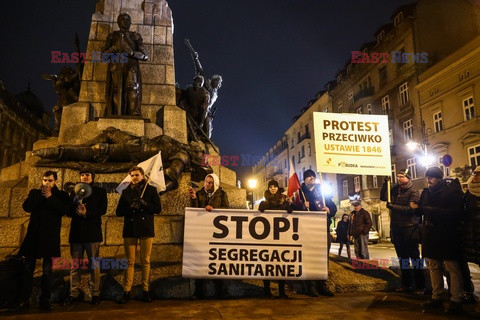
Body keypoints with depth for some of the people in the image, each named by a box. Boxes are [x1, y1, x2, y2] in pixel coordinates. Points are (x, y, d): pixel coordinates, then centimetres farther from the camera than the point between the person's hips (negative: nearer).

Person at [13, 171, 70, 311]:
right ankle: (24, 301, 13)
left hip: (50, 236, -1)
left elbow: (63, 210, -11)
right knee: (27, 269, 2)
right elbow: (26, 207, -5)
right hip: (34, 234, 2)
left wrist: (50, 197, -11)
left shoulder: (61, 195, 6)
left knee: (47, 271, 4)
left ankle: (45, 300, 13)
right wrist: (40, 194, -8)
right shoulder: (34, 192, 11)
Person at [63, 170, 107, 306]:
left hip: (92, 231, -3)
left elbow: (102, 209, -4)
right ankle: (73, 294, 13)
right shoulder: (74, 192, 17)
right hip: (76, 232, 3)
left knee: (94, 264, 1)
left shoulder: (100, 191, 7)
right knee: (75, 265, 6)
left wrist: (86, 213, -17)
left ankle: (95, 294, 7)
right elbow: (68, 211, 10)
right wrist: (76, 212, -12)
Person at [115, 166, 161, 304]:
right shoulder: (126, 192, 12)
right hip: (130, 230, 1)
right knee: (130, 262, 2)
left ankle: (145, 290, 13)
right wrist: (131, 207, -11)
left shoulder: (151, 190, 6)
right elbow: (118, 211, 7)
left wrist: (144, 204, -16)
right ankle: (126, 291, 8)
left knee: (145, 261, 4)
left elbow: (158, 208, -1)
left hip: (146, 230, -1)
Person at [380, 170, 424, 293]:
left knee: (414, 257, 2)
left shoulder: (413, 192, -9)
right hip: (396, 229, 6)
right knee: (402, 258, 14)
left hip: (409, 229, -6)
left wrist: (393, 206, -17)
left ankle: (420, 285, 12)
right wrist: (385, 183, 0)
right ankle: (406, 285, 24)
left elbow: (411, 209, -18)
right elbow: (383, 197, 11)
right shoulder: (395, 189, 10)